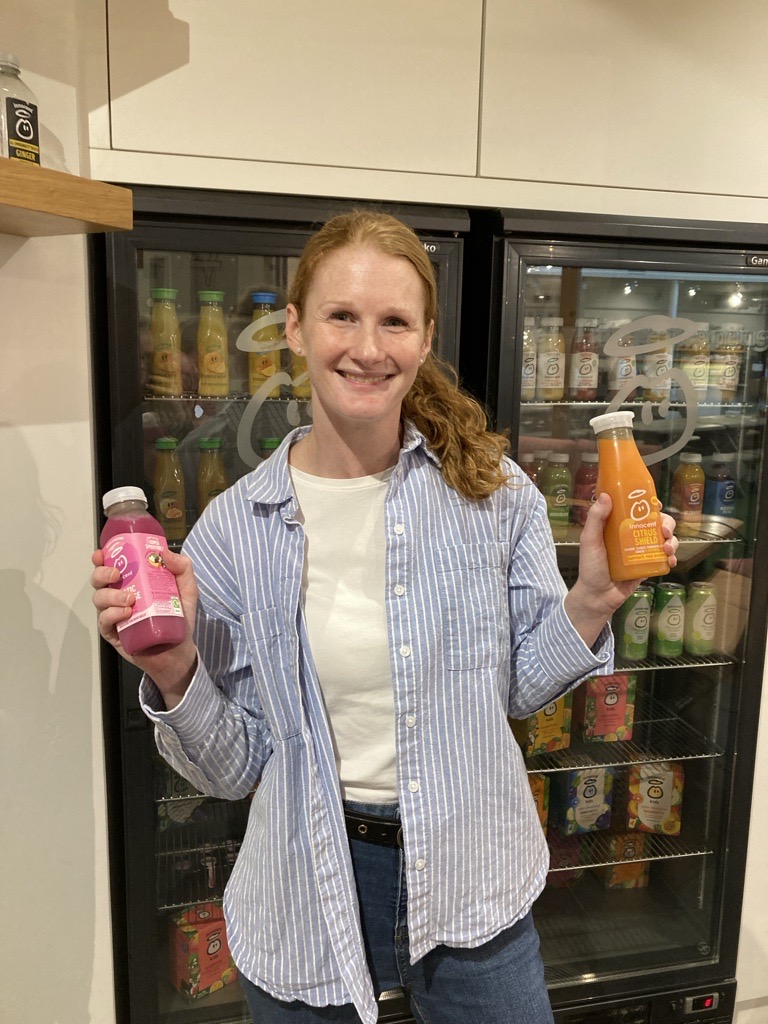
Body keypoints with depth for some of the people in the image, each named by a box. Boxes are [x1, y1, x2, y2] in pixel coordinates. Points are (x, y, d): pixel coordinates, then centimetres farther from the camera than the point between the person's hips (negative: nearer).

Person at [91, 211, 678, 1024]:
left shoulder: (493, 491, -10)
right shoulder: (235, 528, -11)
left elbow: (519, 686, 1)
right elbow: (233, 767, -4)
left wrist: (589, 601, -15)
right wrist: (174, 674, -22)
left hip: (473, 887, 1)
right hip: (312, 893, 0)